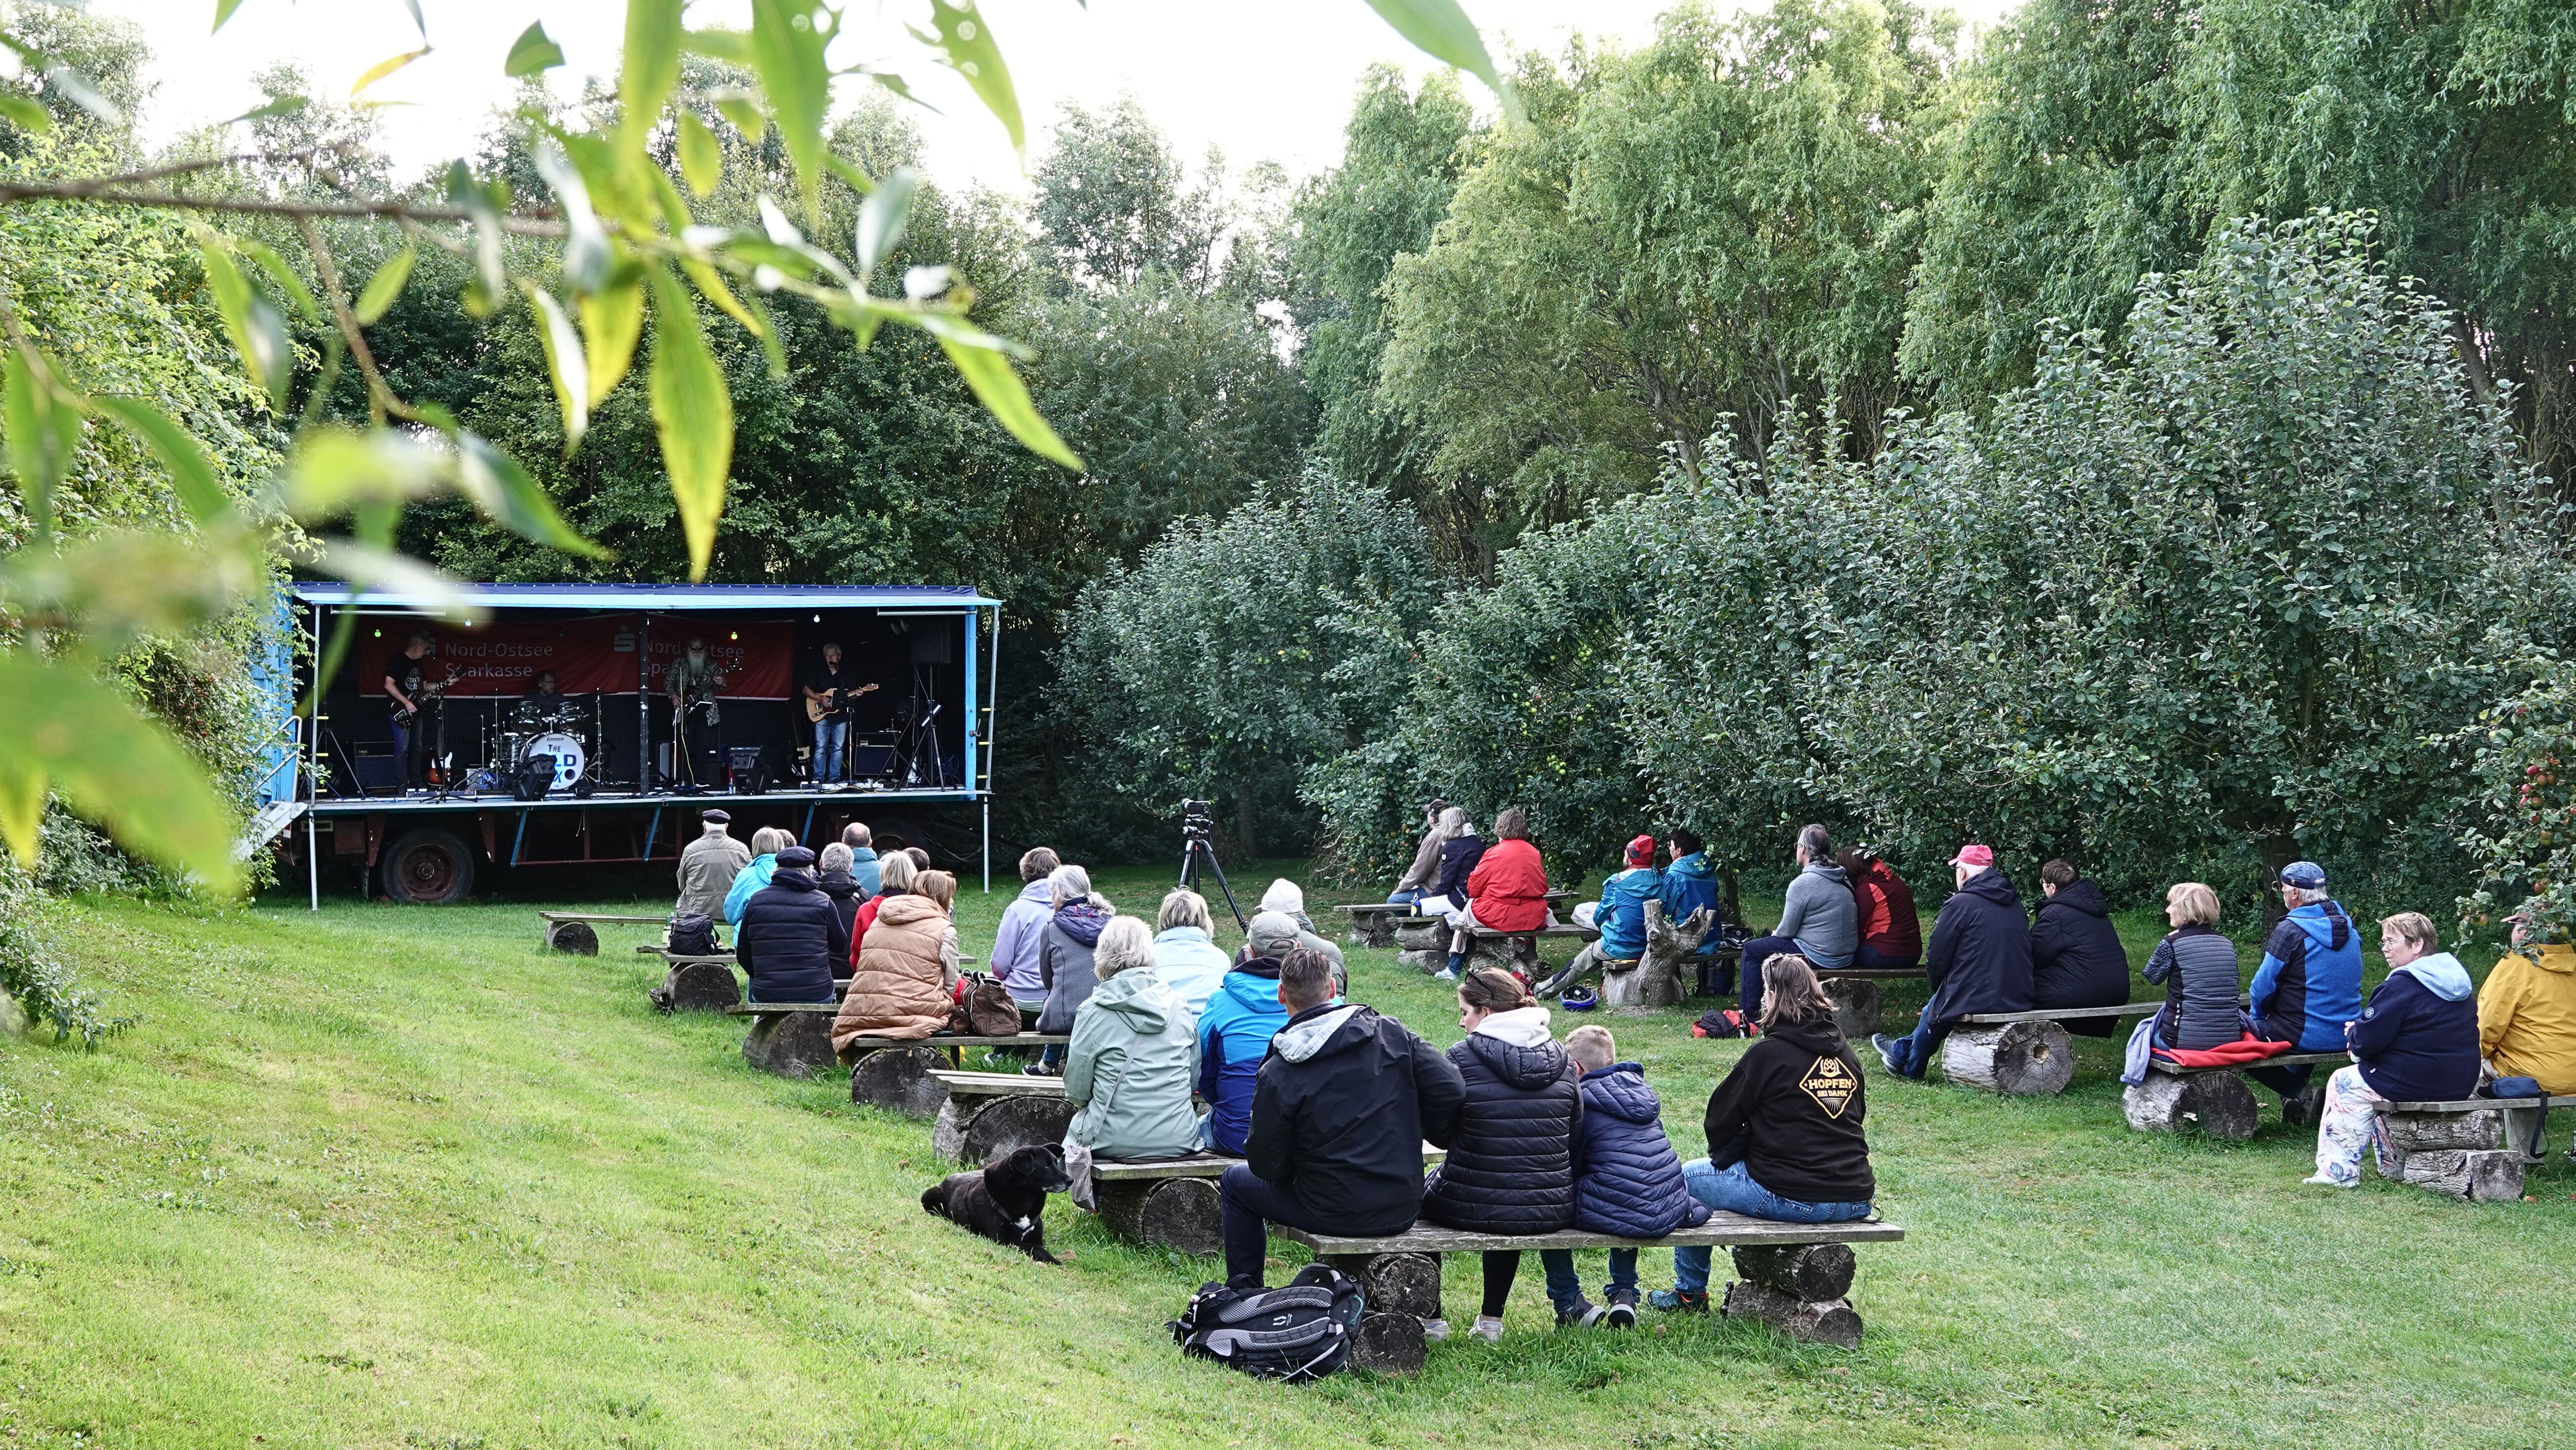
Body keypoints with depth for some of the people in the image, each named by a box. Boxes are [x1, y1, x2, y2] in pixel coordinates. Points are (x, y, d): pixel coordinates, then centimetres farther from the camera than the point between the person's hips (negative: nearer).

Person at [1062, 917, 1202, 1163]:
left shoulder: (1092, 1012, -8)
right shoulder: (1180, 1008, 3)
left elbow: (1076, 1091, -3)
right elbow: (1195, 1075, 11)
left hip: (1113, 1142, -4)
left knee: (1072, 1125, 25)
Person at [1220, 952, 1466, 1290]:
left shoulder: (1277, 1075, -15)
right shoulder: (1392, 1034, -6)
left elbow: (1267, 1167, -10)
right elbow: (1453, 1092, -11)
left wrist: (1255, 1149, 14)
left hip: (1335, 1215, -4)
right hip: (1403, 1211, 4)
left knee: (1235, 1181, 22)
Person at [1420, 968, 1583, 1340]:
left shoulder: (1462, 1058, -13)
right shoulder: (1561, 1060, 2)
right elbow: (1575, 1135, 8)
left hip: (1474, 1208, -4)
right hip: (1552, 1210, 4)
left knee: (1421, 1193, 28)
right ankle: (1491, 1320, 44)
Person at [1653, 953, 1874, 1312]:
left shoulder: (1769, 1053, -9)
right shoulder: (1845, 1053, 9)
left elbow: (1721, 1121, -3)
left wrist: (1728, 1156, 19)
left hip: (1793, 1200, -7)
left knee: (1687, 1177, 15)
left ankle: (1689, 1294, 27)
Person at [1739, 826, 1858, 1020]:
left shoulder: (1802, 883, -17)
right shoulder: (1843, 880, 9)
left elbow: (1787, 929, -13)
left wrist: (1776, 934, 11)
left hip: (1820, 957, -9)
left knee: (1752, 949, 8)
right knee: (1772, 940, 29)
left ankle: (1750, 1013, 13)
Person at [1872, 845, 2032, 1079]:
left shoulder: (1960, 904, -11)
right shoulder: (2015, 904, 11)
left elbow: (1936, 959, -7)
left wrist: (1938, 988, 15)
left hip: (1974, 1003, -7)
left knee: (1932, 1012, 22)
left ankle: (1909, 1067, 44)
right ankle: (1902, 1050, 46)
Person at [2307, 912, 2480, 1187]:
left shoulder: (2403, 984, -18)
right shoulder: (2456, 976, 12)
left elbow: (2368, 1040, -20)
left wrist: (2353, 1033, 5)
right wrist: (2361, 1034, 15)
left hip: (2418, 1085, -9)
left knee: (2342, 1082, 9)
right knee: (2379, 1083, 32)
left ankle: (2340, 1172, 8)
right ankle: (2393, 1167, 31)